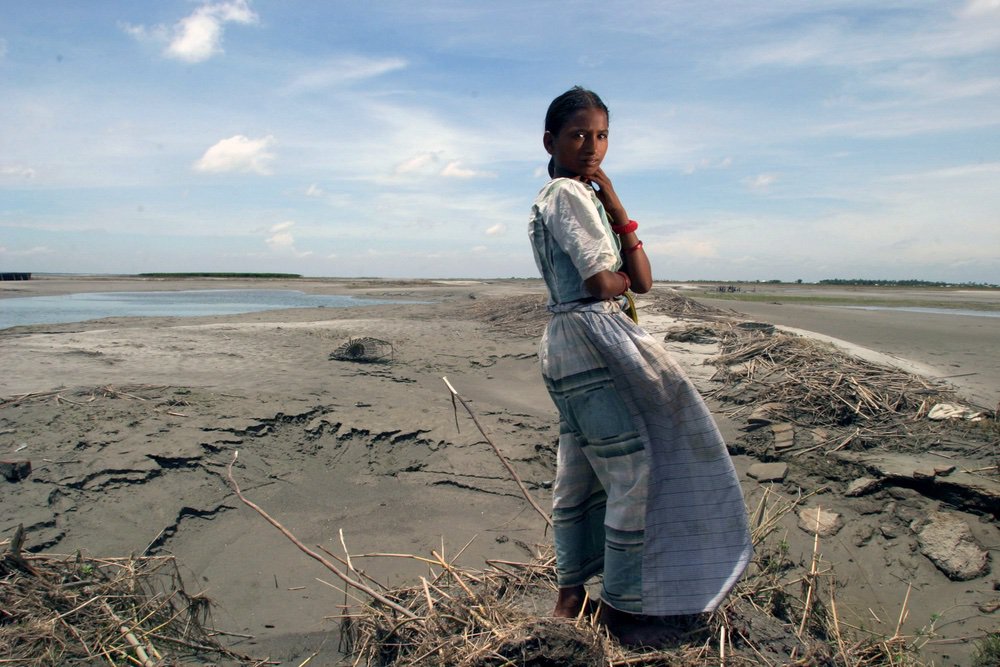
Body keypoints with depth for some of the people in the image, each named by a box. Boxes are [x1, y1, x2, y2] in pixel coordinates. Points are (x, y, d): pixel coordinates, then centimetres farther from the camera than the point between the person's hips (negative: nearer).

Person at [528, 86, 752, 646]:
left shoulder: (588, 198, 20)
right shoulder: (568, 194, -9)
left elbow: (642, 280, 9)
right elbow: (603, 284, -18)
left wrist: (614, 203, 3)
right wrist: (619, 278, 5)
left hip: (571, 347, 10)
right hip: (589, 340, -10)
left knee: (579, 475, 14)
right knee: (632, 469, -5)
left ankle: (572, 593, 25)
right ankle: (623, 603, 8)